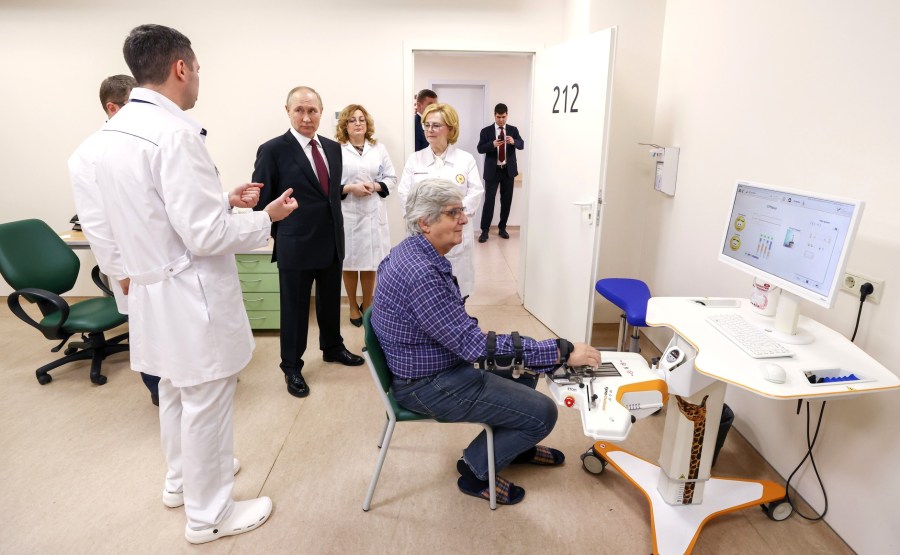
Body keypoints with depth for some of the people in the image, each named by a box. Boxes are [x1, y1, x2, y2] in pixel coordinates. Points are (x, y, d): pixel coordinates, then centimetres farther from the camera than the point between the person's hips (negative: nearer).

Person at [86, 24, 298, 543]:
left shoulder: (118, 128, 7)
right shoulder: (175, 133, -23)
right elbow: (206, 236, -24)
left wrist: (223, 199, 14)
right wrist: (266, 218, -10)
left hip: (156, 289, 9)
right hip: (191, 295, -9)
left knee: (177, 392, 25)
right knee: (205, 403, 7)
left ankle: (183, 478, 46)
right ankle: (209, 514, 26)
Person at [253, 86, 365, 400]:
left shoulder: (333, 148, 7)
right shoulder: (272, 150, -10)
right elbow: (261, 200, -7)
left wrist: (335, 227, 11)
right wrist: (281, 232, -3)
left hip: (332, 242, 6)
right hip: (296, 245, -5)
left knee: (331, 301, 20)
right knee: (295, 308, 8)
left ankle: (332, 348, 43)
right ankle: (292, 368, 26)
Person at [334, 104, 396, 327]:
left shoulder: (379, 148, 8)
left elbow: (391, 178, 9)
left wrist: (375, 186, -9)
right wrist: (349, 188, -16)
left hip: (373, 213, 2)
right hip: (347, 213, -2)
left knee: (370, 262, 7)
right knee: (350, 263, 6)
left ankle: (367, 305, 26)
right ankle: (353, 307, 24)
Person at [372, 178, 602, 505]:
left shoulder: (411, 251, 1)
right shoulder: (421, 274, -31)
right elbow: (473, 344, -32)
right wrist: (561, 352, -29)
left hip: (440, 360, 10)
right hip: (429, 386, -10)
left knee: (524, 368, 21)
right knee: (542, 412, -8)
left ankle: (515, 445, 39)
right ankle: (476, 470, 13)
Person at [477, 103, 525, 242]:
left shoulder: (513, 130, 7)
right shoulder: (486, 131, 1)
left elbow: (522, 145, -4)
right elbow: (480, 149, -7)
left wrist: (514, 141, -26)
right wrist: (492, 144, -25)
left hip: (508, 170, 3)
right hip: (492, 171, -2)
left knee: (507, 200, 7)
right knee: (489, 200, -5)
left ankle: (502, 228, 20)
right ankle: (484, 230, 1)